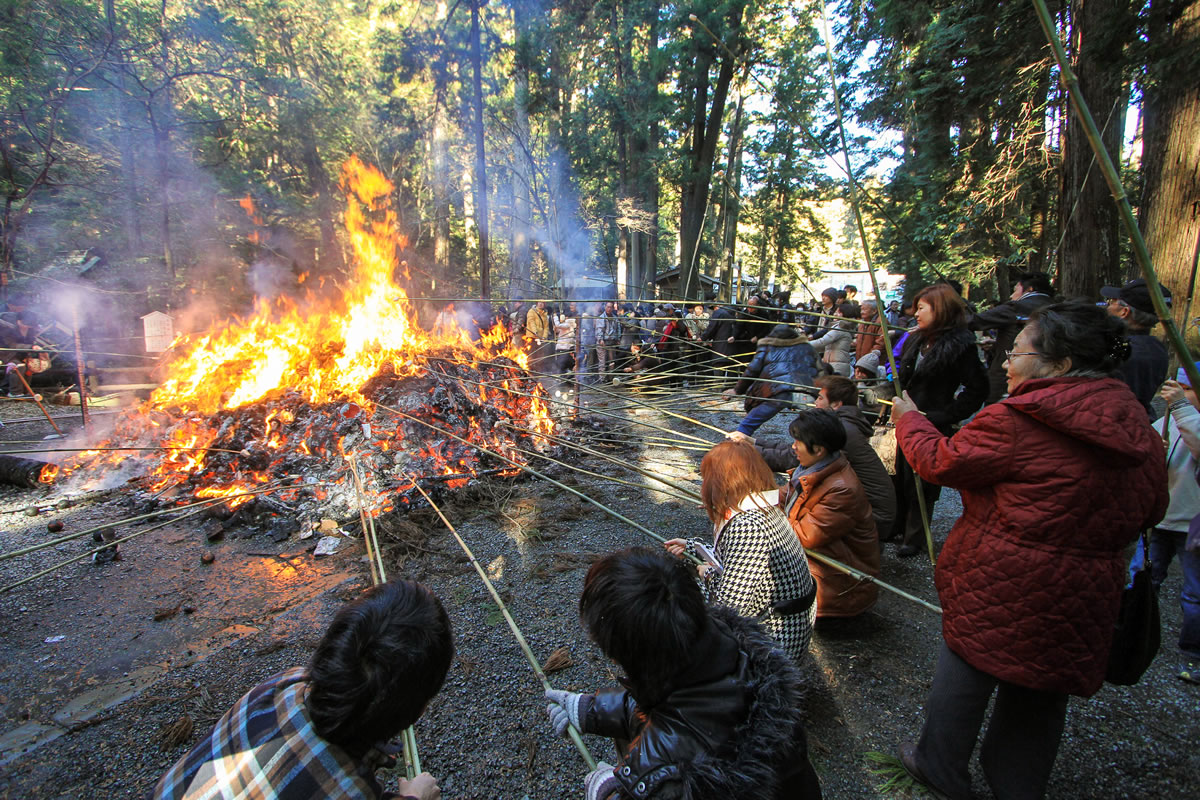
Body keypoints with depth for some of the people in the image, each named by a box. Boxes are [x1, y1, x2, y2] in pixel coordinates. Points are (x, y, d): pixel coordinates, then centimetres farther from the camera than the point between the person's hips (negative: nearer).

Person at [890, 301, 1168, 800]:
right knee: (1041, 693, 23)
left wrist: (909, 418, 4)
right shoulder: (1138, 431, 2)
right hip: (1082, 598, 6)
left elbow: (939, 460, -13)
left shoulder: (1017, 422, -23)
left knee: (964, 673, 14)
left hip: (1003, 586, -6)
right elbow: (1150, 510, 13)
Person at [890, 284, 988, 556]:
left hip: (931, 427, -7)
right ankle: (895, 527, 31)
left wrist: (947, 415, -16)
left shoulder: (960, 344, -14)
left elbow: (977, 389, -12)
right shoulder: (915, 340, 8)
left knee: (920, 482, 5)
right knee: (899, 476, 15)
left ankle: (914, 538, 21)